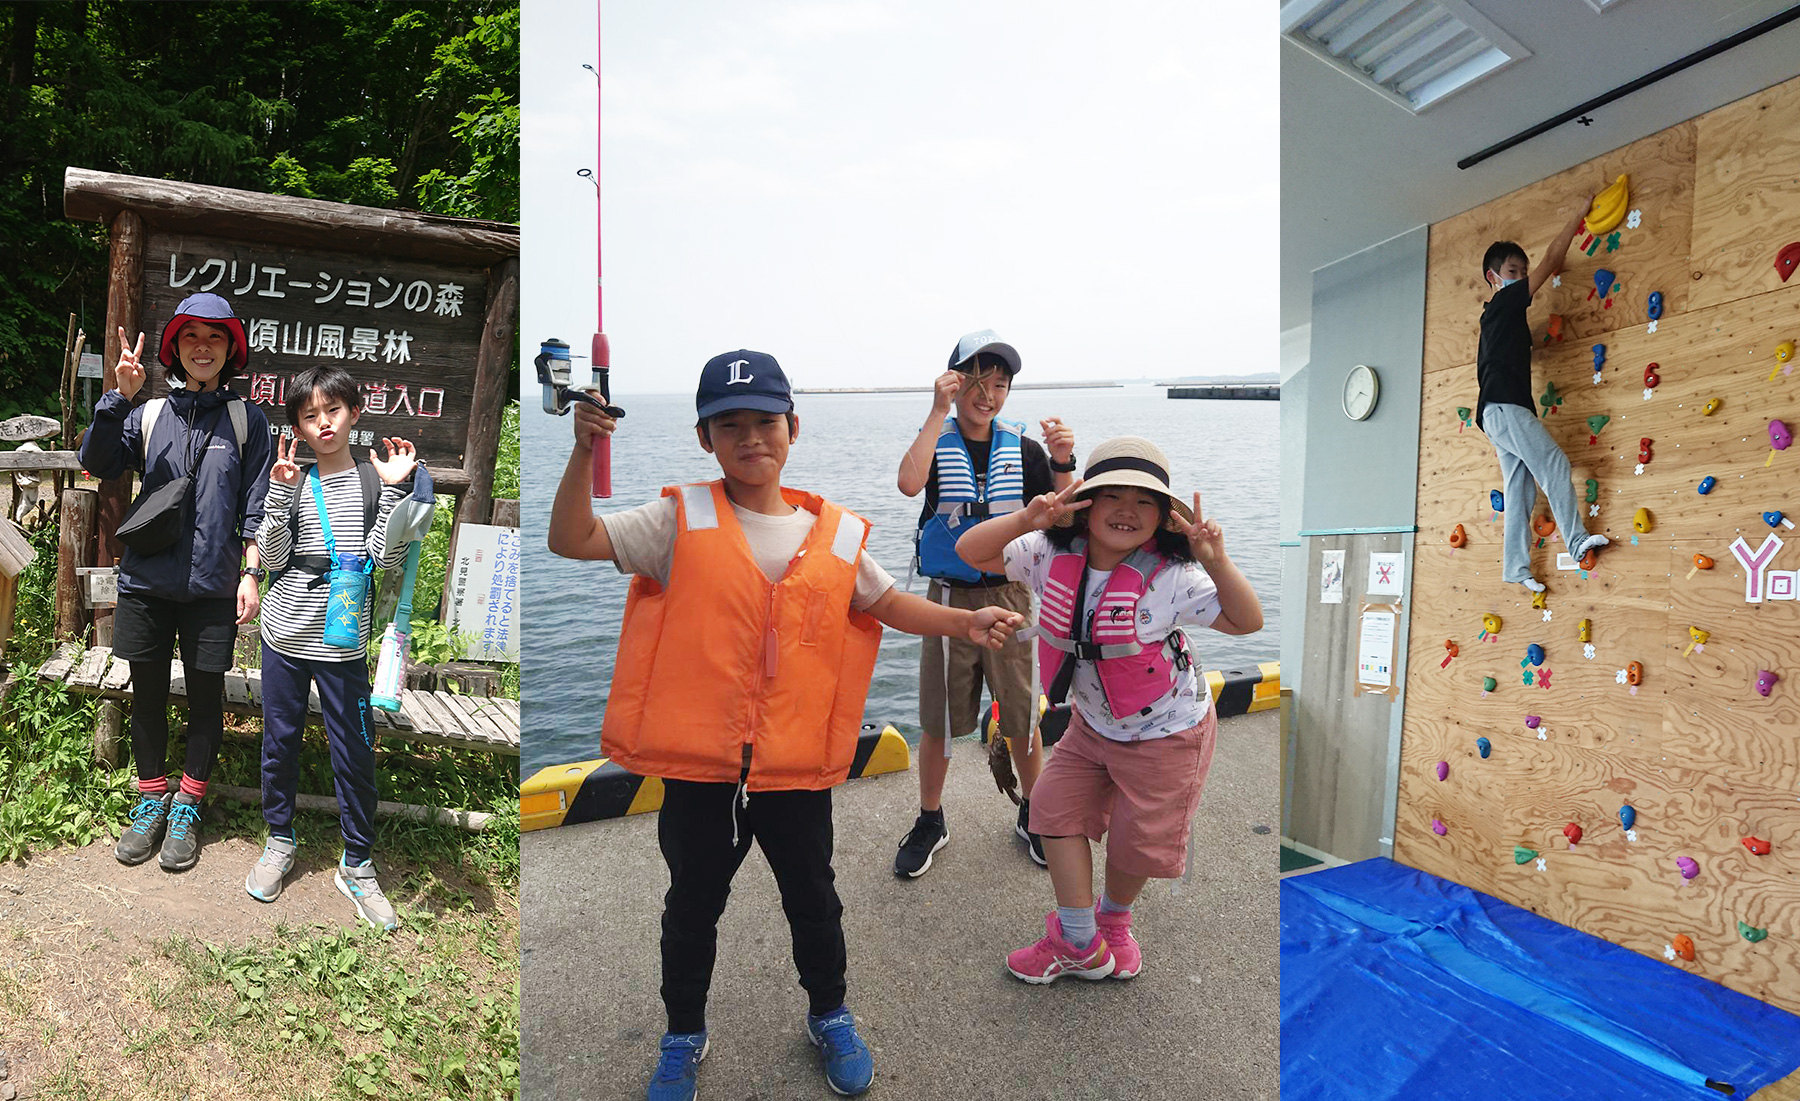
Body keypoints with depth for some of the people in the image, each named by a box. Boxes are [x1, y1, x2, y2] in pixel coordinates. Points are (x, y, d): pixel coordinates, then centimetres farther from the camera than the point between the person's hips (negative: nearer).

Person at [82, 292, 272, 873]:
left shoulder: (246, 420, 3)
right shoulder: (148, 414, 8)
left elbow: (256, 505, 2)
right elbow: (98, 464, -6)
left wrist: (251, 573, -5)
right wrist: (119, 396, -16)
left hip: (212, 585, -2)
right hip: (146, 580, 2)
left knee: (206, 697, 6)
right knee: (148, 694, 12)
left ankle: (186, 809, 22)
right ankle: (151, 801, 29)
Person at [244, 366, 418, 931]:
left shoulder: (375, 478, -1)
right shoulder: (291, 478, 0)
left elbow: (389, 557, -11)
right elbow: (273, 558, -7)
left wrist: (393, 488, -18)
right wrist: (281, 492, -16)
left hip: (344, 640, -1)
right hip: (286, 631, 2)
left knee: (354, 753, 2)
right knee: (280, 740, 15)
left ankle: (357, 865, 18)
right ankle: (280, 840, 37)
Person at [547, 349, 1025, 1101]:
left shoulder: (837, 533, 0)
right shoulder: (682, 519, -6)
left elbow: (887, 604, 10)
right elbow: (572, 541, -10)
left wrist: (964, 621, -2)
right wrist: (584, 453, -22)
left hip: (798, 763, 1)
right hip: (698, 762, -1)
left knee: (812, 901, 20)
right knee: (692, 905, 19)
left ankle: (830, 1015, 47)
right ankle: (684, 1033, 45)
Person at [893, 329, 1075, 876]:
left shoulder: (1022, 447, 1)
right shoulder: (936, 441, -3)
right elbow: (909, 483, -26)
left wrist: (1062, 463, -23)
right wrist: (940, 412, -23)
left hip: (1008, 596, 1)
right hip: (949, 598, -1)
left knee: (1023, 717, 10)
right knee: (938, 722, 8)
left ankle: (1031, 815, 31)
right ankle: (930, 822, 28)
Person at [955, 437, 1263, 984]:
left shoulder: (1171, 578, -25)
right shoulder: (1054, 556, -15)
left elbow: (1247, 621, -21)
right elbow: (971, 551, -13)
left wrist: (1217, 562, -38)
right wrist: (1026, 519, -31)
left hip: (1165, 734, -4)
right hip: (1091, 723, 4)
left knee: (1138, 843, 10)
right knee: (1057, 811, 7)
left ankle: (1114, 917, 45)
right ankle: (1080, 944, 25)